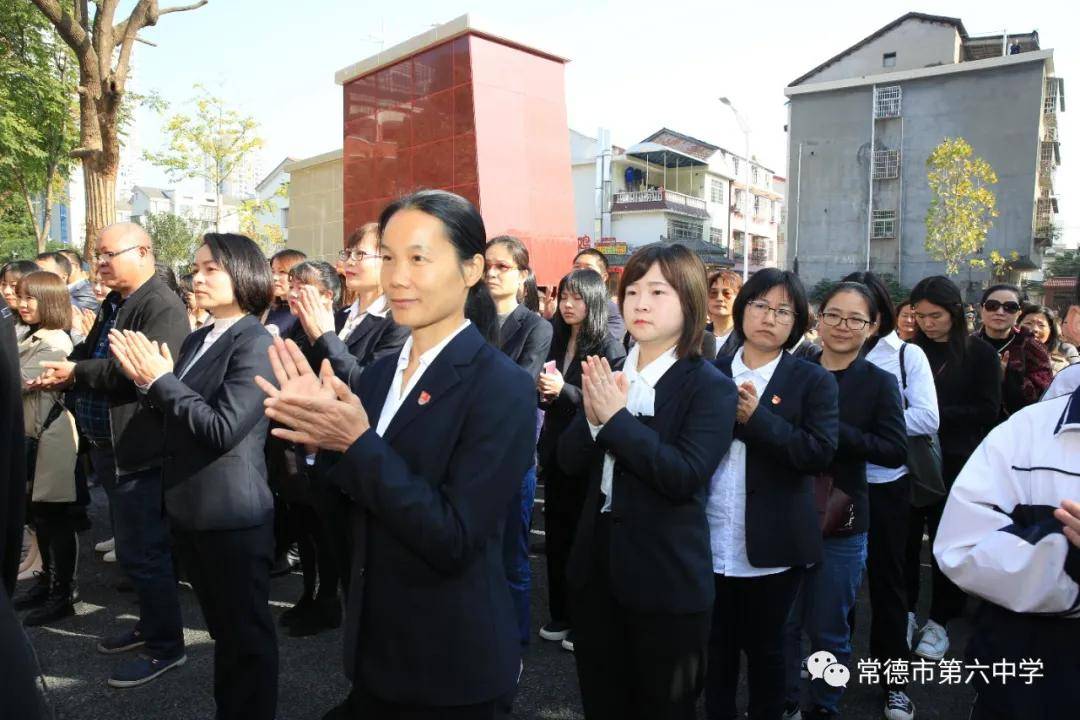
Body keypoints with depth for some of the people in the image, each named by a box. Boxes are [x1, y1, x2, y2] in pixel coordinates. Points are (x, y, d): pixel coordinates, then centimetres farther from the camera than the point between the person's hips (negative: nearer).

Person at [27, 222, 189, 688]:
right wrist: (62, 377, -2)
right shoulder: (113, 306, 16)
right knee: (136, 548, 20)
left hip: (139, 452, -10)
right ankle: (150, 625, 36)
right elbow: (92, 359, 18)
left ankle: (165, 647, 13)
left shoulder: (162, 306, -16)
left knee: (141, 552, -2)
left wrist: (77, 373, -20)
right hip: (110, 449, 10)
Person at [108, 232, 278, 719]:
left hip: (232, 515, -9)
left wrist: (159, 380, -17)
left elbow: (222, 428, -24)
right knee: (223, 627, 24)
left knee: (246, 633, 8)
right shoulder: (195, 340, 9)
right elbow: (175, 416, 11)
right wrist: (146, 378, -5)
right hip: (191, 509, 9)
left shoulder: (255, 344, -16)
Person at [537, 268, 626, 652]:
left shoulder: (609, 349, -10)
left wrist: (563, 390, -23)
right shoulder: (558, 342, 10)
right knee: (556, 538, 13)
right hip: (555, 452, 6)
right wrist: (543, 390, -3)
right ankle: (560, 617, 27)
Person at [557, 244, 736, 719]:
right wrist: (592, 416, -18)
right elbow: (569, 462, 1)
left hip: (666, 576, -5)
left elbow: (685, 476, -24)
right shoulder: (608, 375, 4)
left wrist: (616, 417, -25)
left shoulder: (711, 387, -12)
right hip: (596, 562, 6)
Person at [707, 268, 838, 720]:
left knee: (764, 647, 15)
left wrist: (756, 419, -20)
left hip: (772, 544, -2)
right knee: (717, 645, 17)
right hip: (713, 540, 3)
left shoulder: (813, 381, -3)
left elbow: (820, 452, -14)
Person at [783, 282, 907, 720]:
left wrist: (834, 432, -19)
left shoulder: (879, 383, -1)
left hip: (840, 524, -1)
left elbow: (896, 451, -10)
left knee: (828, 630, 11)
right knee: (783, 622, 12)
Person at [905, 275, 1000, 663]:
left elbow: (988, 411, -6)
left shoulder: (980, 353, -2)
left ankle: (939, 622, 22)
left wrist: (938, 413, -17)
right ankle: (905, 613, 21)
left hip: (955, 463, -2)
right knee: (906, 538, 6)